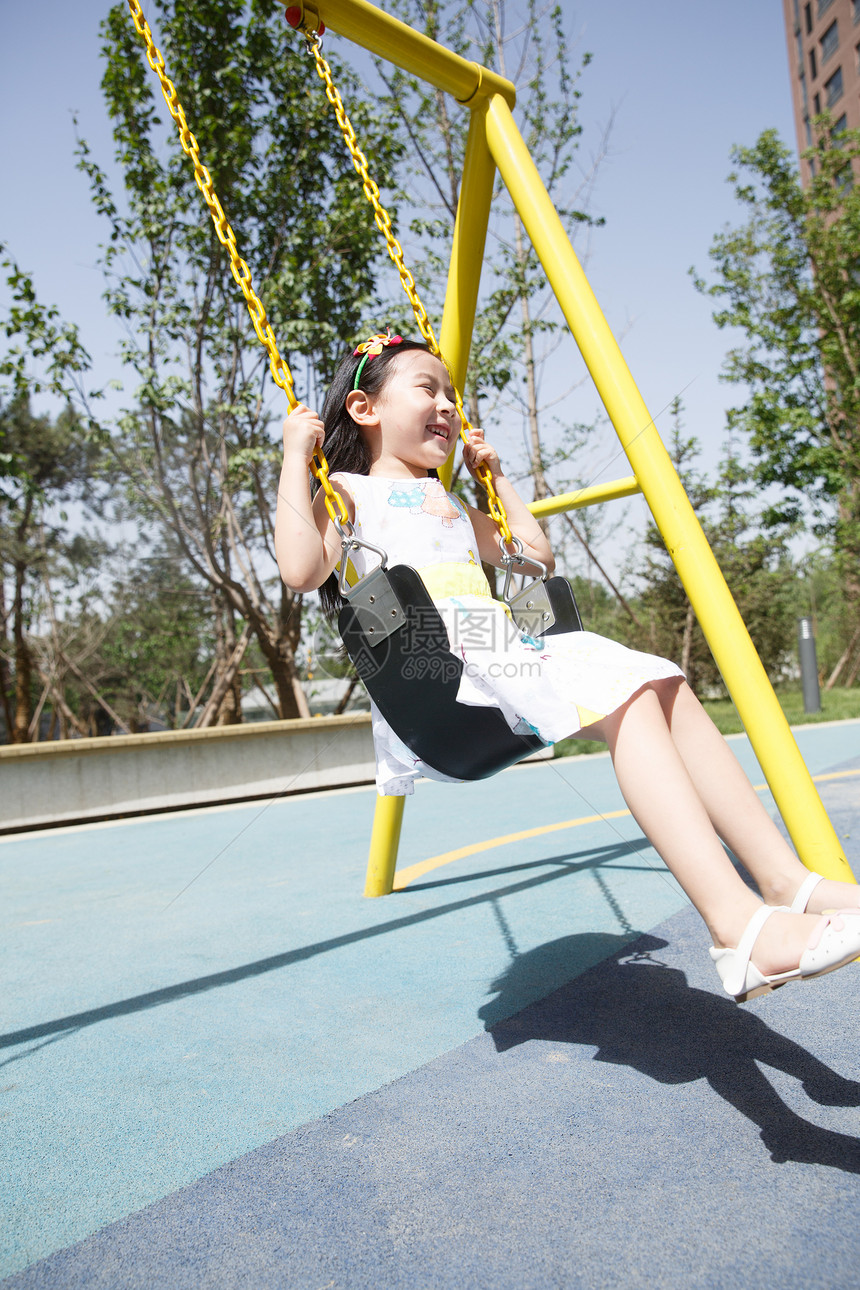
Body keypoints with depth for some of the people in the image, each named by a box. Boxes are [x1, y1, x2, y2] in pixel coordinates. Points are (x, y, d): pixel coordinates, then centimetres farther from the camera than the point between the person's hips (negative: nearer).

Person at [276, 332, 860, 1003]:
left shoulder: (450, 502, 35)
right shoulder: (346, 491, 12)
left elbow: (537, 555, 38)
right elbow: (302, 569, -9)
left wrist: (495, 475, 40)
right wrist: (295, 457, -1)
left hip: (506, 656, 8)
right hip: (439, 671, -8)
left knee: (662, 687, -12)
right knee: (625, 697, -29)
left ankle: (787, 880, -14)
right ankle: (739, 925, -35)